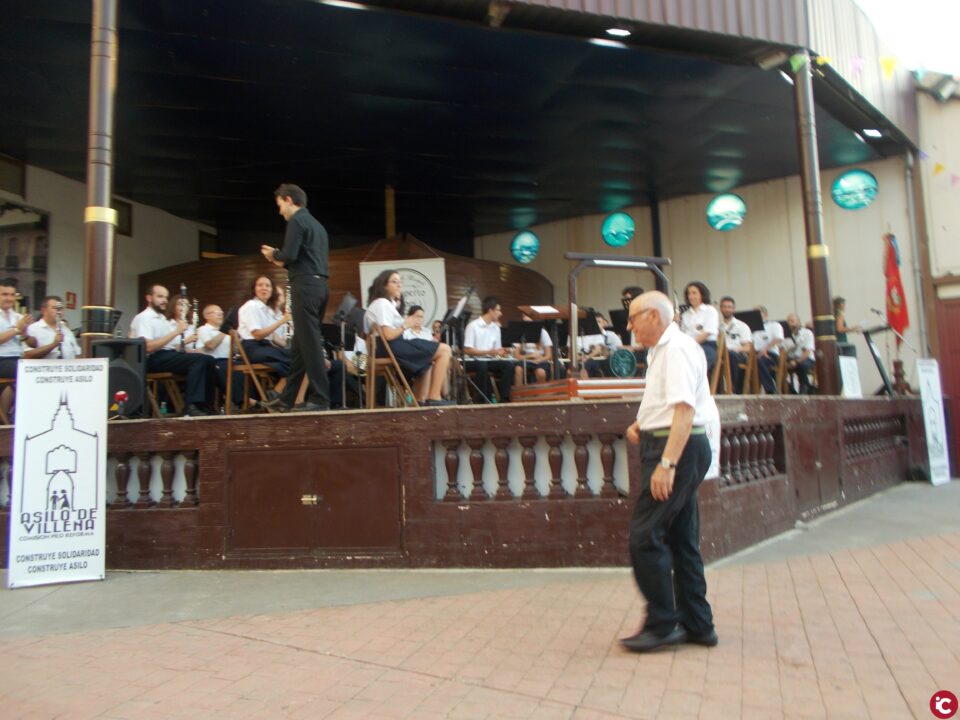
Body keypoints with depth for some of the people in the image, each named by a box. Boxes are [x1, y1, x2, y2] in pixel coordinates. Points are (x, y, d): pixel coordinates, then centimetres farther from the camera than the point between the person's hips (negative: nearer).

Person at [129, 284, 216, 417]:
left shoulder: (163, 319, 24)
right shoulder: (143, 318, -4)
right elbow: (148, 347, -19)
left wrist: (184, 341, -4)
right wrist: (176, 332, -17)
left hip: (169, 355, 8)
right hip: (154, 360, -8)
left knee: (208, 360, -11)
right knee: (200, 360, -27)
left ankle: (204, 405, -11)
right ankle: (190, 406, -31)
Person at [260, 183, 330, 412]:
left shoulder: (297, 221, -5)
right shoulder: (317, 224, 23)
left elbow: (289, 255, -15)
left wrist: (274, 254, 5)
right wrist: (283, 262, 21)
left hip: (305, 285, -9)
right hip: (319, 285, 9)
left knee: (310, 342, -7)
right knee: (300, 343, 11)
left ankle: (320, 398, -5)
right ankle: (287, 398, 18)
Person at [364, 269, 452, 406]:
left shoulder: (388, 304, 22)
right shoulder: (382, 303, -10)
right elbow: (388, 335, -22)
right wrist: (405, 325, -6)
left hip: (390, 349, 11)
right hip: (390, 349, -11)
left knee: (428, 361, 31)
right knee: (445, 350, -10)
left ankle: (420, 401, 20)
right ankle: (434, 397, -15)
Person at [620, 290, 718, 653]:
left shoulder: (677, 349, -13)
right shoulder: (662, 350, 18)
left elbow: (684, 408, -23)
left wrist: (667, 463, -29)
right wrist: (642, 424, 14)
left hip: (677, 448, -11)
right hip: (673, 449, 11)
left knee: (645, 536, -9)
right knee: (681, 539, 14)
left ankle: (662, 624, 2)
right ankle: (697, 625, 23)